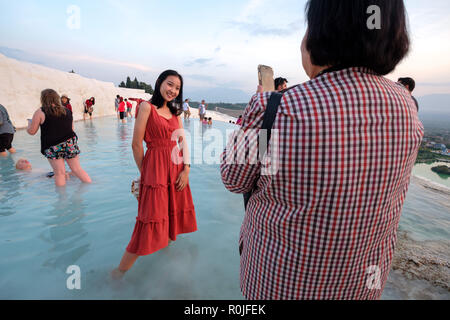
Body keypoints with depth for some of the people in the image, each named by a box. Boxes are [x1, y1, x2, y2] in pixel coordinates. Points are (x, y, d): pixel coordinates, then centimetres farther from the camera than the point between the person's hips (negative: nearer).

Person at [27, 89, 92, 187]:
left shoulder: (40, 112, -4)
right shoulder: (67, 111, 10)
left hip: (52, 147, -4)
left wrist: (30, 123, 20)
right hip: (70, 143, 4)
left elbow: (31, 131, 1)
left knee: (59, 173, -1)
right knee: (77, 169, 10)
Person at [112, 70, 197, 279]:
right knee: (152, 221, -3)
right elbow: (136, 144, -9)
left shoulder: (174, 111, 13)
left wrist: (186, 169, -3)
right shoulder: (147, 107, -7)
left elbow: (183, 142, 8)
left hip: (177, 168, 7)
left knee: (173, 213, 17)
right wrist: (144, 172, -1)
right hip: (155, 168, -6)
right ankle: (121, 270, 14)